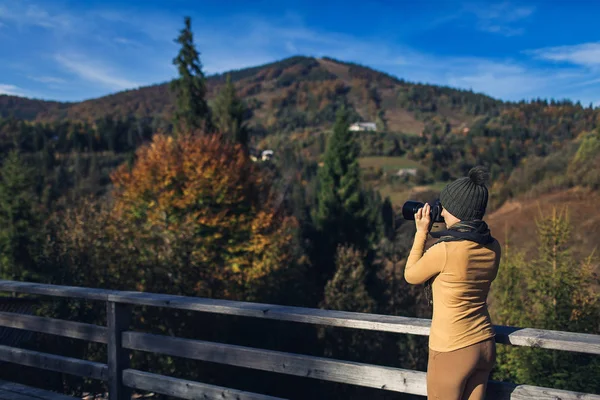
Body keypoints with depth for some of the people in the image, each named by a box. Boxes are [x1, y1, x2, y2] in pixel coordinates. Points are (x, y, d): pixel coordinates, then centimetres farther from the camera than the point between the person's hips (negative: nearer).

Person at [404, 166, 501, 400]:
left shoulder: (444, 250, -24)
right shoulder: (493, 248, -3)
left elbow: (410, 276, -6)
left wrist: (421, 232, -2)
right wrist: (451, 234, 9)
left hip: (452, 352, -6)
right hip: (485, 345, 7)